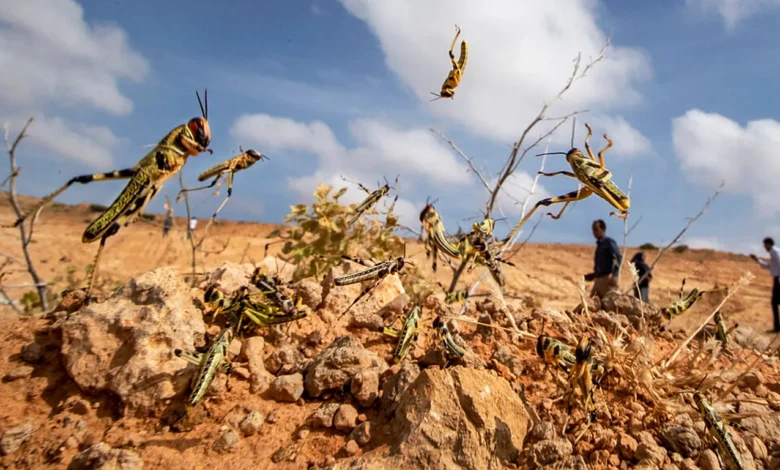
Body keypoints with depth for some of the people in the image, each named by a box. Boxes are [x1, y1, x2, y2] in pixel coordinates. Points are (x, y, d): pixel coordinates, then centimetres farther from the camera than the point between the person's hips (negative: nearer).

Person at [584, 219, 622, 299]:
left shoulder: (609, 242, -5)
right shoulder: (599, 244, 19)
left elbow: (619, 258, -18)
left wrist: (614, 275, -28)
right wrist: (592, 275, 18)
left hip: (608, 279, -9)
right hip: (598, 280, 9)